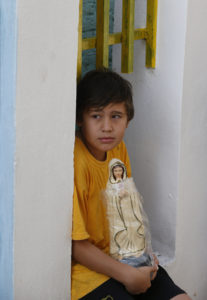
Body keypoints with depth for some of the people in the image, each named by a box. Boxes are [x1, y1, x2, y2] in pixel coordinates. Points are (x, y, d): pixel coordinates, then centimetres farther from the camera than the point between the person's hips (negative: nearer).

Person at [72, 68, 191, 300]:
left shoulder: (118, 149, 2)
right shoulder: (76, 162, -23)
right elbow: (76, 244, -20)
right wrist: (127, 275, -17)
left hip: (119, 258, 8)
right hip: (85, 267, -8)